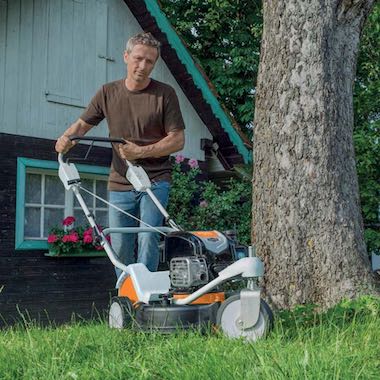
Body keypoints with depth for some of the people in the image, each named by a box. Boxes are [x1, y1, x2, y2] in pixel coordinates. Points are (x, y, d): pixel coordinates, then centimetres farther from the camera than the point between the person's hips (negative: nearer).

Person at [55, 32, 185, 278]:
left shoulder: (165, 94, -4)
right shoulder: (108, 92, 5)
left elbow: (178, 140, -6)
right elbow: (83, 123, 14)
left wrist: (140, 152, -17)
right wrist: (67, 137, -8)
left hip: (155, 181, -3)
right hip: (120, 183, 3)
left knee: (148, 237, -16)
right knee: (120, 247, 7)